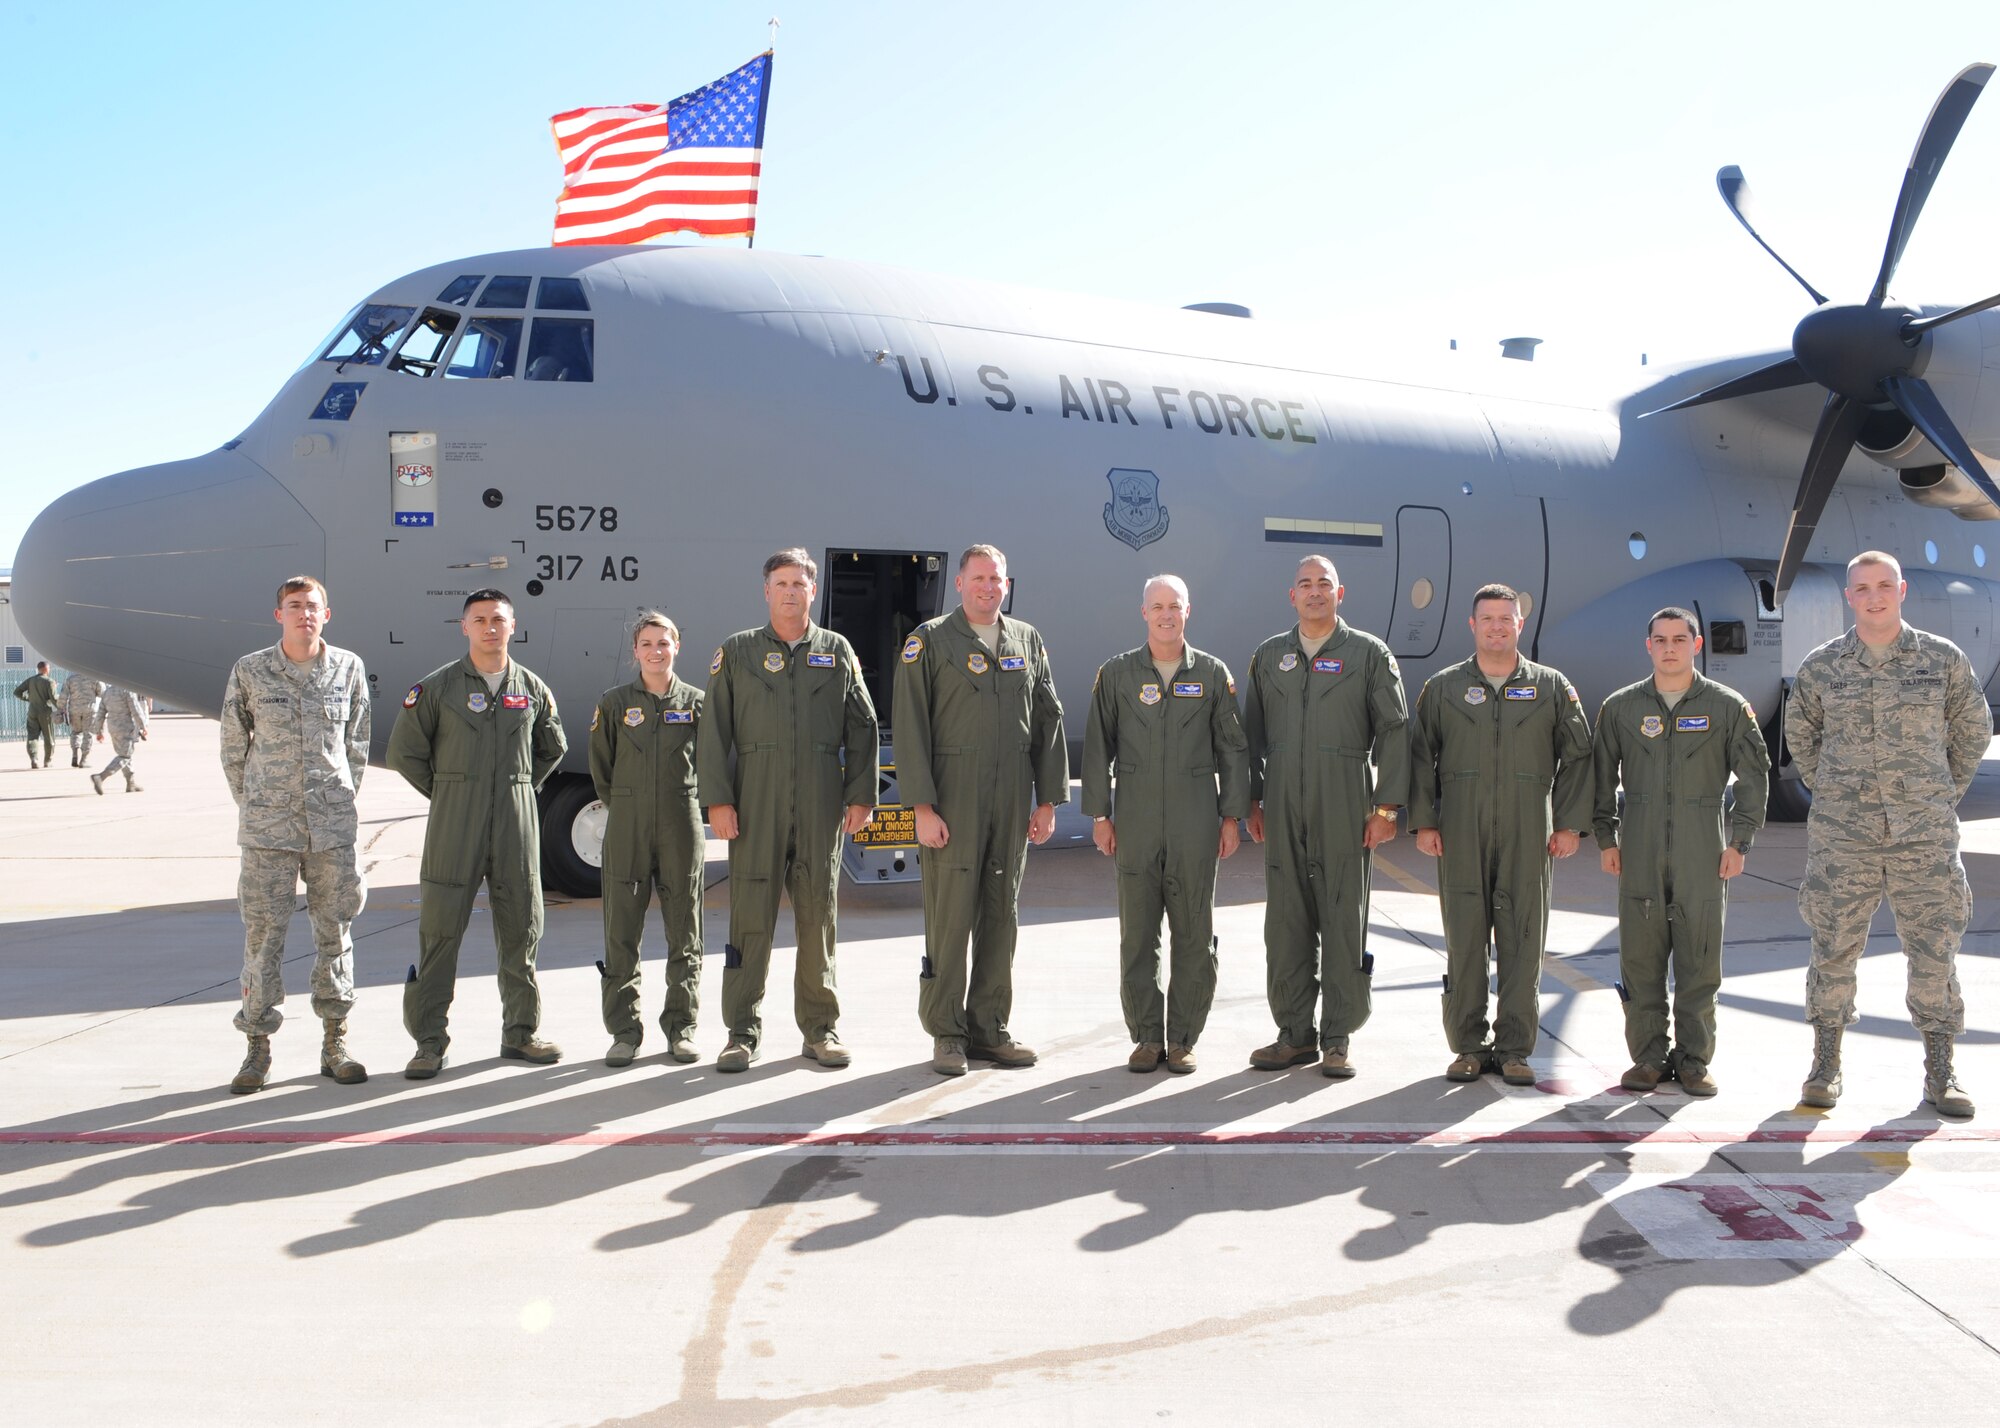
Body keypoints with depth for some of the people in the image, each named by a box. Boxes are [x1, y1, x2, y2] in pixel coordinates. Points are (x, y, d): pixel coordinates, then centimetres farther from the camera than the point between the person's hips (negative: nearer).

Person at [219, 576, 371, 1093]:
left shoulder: (349, 668, 4)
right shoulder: (250, 672, 0)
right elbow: (233, 746, 8)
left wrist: (342, 801, 9)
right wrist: (252, 806, 7)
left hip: (333, 825, 1)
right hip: (268, 827, -1)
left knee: (334, 930, 6)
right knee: (264, 933, 1)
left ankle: (334, 1045, 16)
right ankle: (258, 1048, 11)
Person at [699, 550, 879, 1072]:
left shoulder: (838, 652, 11)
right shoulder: (737, 652, 7)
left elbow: (863, 729, 9)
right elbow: (715, 730, 3)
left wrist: (861, 795, 1)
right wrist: (717, 799, -5)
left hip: (822, 808, 1)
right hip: (756, 805, -1)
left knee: (819, 915, 5)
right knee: (750, 916, 0)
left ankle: (820, 1028, 15)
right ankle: (743, 1032, 8)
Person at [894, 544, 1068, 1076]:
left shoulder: (1027, 641, 13)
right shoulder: (929, 640, 0)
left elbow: (1048, 721, 13)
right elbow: (910, 728, -6)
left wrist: (1047, 800, 7)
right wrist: (923, 807, -12)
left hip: (1012, 802, 4)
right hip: (951, 800, -4)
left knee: (1002, 916, 8)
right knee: (950, 917, -3)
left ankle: (989, 1028, 18)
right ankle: (947, 1033, 8)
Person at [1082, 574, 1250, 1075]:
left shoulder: (1213, 673, 5)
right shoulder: (1117, 673, 6)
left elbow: (1233, 748, 6)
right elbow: (1098, 746, 6)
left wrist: (1232, 817, 2)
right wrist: (1099, 815, 1)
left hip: (1196, 824, 0)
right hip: (1135, 823, 0)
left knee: (1194, 935, 3)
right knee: (1137, 935, 4)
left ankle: (1182, 1039, 13)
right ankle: (1146, 1037, 14)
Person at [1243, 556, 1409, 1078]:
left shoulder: (1370, 654, 3)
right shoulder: (1268, 657, 12)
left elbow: (1393, 732, 0)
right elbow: (1253, 734, 15)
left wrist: (1387, 808, -6)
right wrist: (1251, 802, 8)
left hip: (1345, 811, -3)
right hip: (1283, 813, 3)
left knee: (1344, 923, 1)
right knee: (1285, 922, 5)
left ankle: (1337, 1039, 10)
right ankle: (1296, 1035, 16)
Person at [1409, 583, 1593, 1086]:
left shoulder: (1551, 687, 8)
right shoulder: (1443, 687, 9)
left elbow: (1577, 756, 9)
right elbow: (1421, 756, 8)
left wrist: (1569, 823, 3)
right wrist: (1424, 821, 1)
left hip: (1527, 836, 0)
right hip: (1460, 836, 0)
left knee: (1523, 940, 1)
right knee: (1464, 939, 2)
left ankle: (1514, 1049, 10)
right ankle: (1469, 1046, 12)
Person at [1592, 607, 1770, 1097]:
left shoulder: (1727, 706, 4)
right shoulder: (1621, 707, 8)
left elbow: (1754, 775, 6)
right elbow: (1602, 775, 12)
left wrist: (1739, 841, 0)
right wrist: (1605, 837, 5)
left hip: (1704, 853, -1)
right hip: (1639, 851, 1)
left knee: (1700, 958, 2)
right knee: (1640, 956, 1)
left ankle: (1694, 1060, 12)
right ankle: (1648, 1056, 11)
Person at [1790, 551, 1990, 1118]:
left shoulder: (1945, 659, 2)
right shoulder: (1820, 666, 2)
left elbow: (1974, 729, 14)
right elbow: (1800, 735, 17)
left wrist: (1945, 795, 13)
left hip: (1925, 835, 0)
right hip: (1841, 836, 0)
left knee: (1935, 949, 3)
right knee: (1835, 946, 3)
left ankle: (1940, 1072, 14)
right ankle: (1825, 1065, 14)